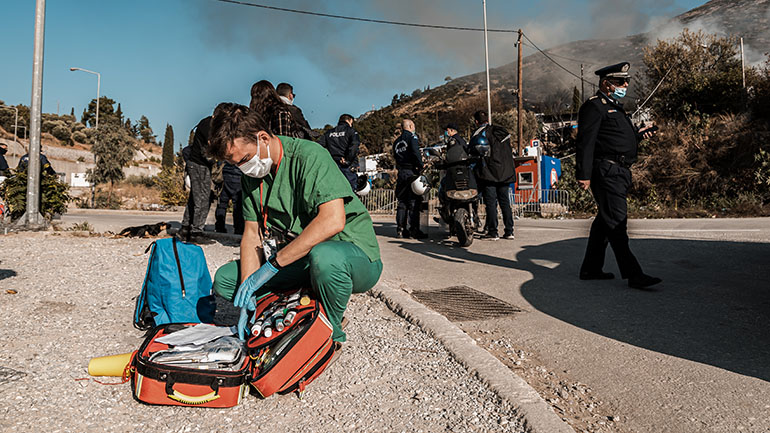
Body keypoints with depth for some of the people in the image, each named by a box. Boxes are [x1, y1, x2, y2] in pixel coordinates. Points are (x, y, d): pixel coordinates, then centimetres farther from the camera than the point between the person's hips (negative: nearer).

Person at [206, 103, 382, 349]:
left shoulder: (309, 155, -20)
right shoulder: (251, 173, 3)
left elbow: (333, 220, -34)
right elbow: (252, 234, 1)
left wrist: (272, 265, -30)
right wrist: (247, 289, -13)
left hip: (356, 256, -6)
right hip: (299, 261, 7)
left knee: (323, 257, -41)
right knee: (224, 279, -1)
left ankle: (330, 334, -12)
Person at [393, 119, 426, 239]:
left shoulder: (397, 141, 20)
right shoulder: (412, 137, -3)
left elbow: (395, 157, 18)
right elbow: (416, 152, -17)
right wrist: (421, 166, -15)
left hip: (401, 173, 7)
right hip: (411, 172, -7)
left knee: (402, 202, 10)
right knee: (414, 202, -6)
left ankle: (400, 229, 8)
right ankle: (413, 229, -8)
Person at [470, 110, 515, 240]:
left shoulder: (479, 133, -4)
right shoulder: (502, 131, 16)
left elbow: (474, 152, -12)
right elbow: (510, 152, 18)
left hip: (489, 173, -6)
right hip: (506, 173, 6)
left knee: (491, 203, -3)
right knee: (505, 202, 10)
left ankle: (493, 232, -1)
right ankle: (509, 231, 12)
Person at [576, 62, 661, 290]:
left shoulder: (615, 107, 23)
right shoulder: (594, 106, -8)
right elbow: (586, 142, -17)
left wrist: (638, 135, 14)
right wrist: (584, 174, -23)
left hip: (619, 173, 11)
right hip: (606, 172, -11)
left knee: (605, 221, 13)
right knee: (616, 223, -10)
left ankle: (591, 268, 22)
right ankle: (633, 275, -10)